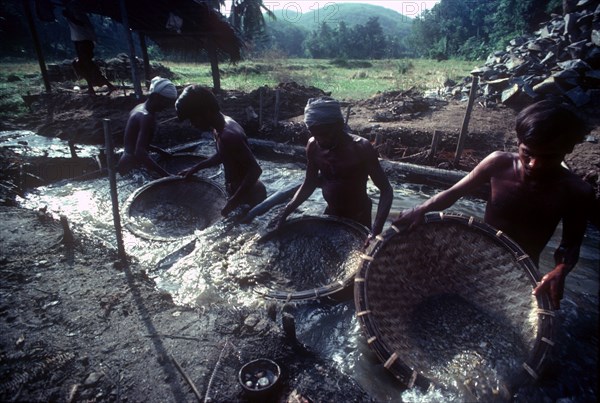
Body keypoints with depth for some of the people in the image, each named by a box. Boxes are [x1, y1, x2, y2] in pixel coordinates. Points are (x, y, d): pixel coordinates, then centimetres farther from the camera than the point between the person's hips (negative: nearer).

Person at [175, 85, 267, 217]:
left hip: (249, 195, -10)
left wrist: (234, 200, -29)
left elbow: (255, 169, -30)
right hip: (237, 191, 10)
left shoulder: (229, 135, -29)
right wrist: (195, 168, 16)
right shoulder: (219, 128, 2)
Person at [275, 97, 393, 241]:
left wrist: (376, 231, -34)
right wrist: (287, 211, -9)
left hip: (358, 219, -4)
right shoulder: (313, 146, -11)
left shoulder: (361, 148, -25)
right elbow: (309, 183, 3)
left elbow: (386, 190, -21)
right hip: (330, 215, 4)